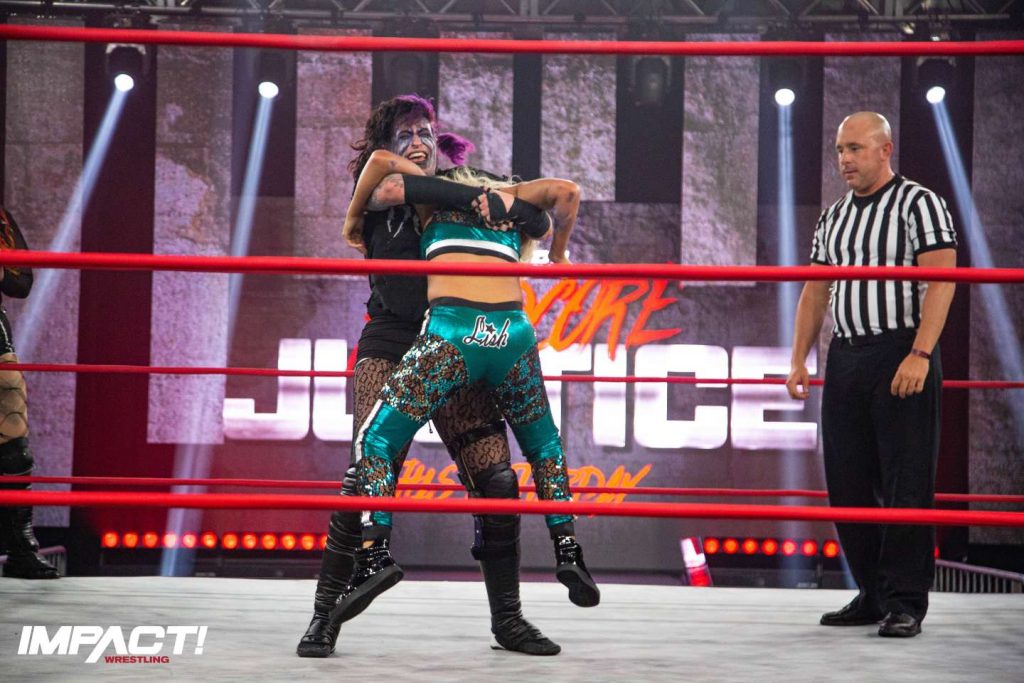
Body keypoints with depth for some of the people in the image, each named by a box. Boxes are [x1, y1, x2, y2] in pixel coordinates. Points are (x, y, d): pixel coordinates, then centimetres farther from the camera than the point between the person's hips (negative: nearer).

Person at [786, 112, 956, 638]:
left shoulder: (919, 204, -3)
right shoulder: (833, 217, 18)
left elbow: (941, 283, -12)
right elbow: (815, 291, 21)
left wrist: (920, 355, -21)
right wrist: (798, 359, 12)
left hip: (901, 357, -7)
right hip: (844, 358, 7)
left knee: (905, 481, -7)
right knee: (846, 481, 6)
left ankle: (905, 602, -3)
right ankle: (872, 594, 15)